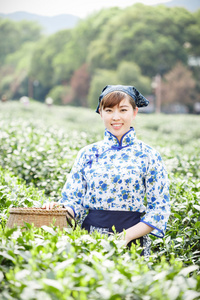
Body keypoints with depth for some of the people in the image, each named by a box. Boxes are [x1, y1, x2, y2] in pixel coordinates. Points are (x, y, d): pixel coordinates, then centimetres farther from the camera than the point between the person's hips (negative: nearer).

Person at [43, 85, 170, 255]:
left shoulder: (148, 156, 1)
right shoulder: (88, 154, 8)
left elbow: (160, 208, -1)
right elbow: (74, 199, 9)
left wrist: (127, 235, -12)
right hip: (90, 239, 2)